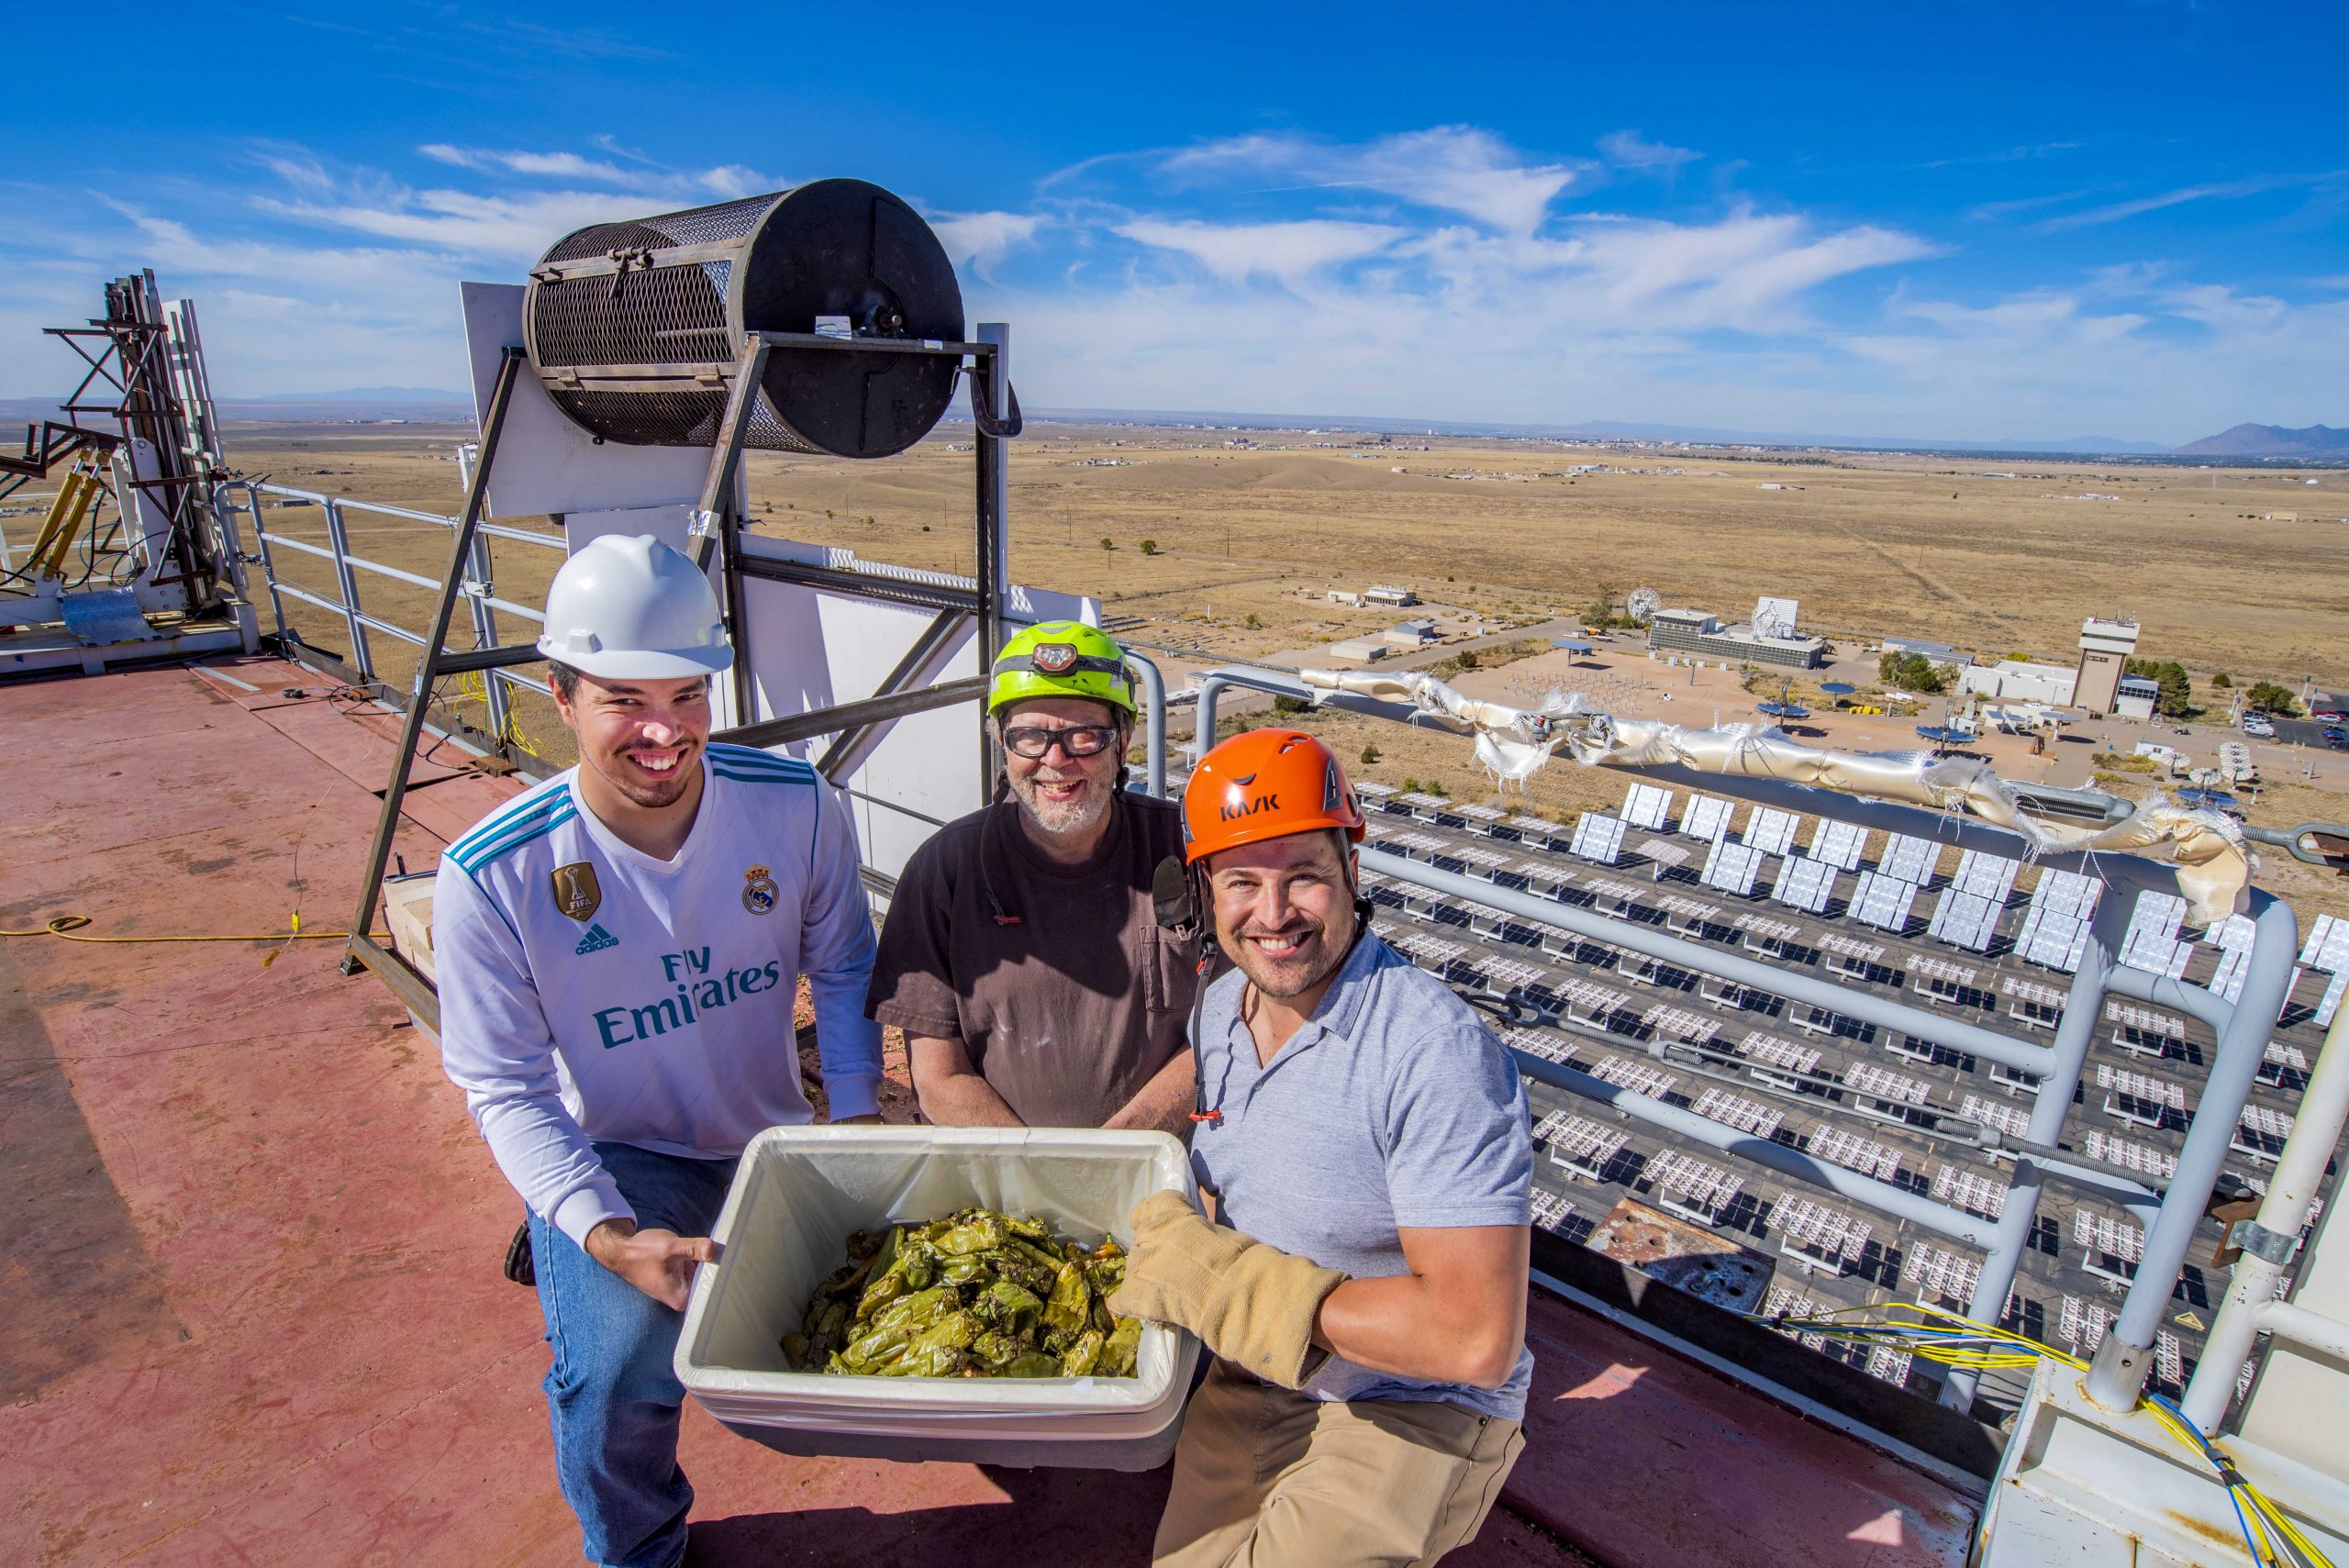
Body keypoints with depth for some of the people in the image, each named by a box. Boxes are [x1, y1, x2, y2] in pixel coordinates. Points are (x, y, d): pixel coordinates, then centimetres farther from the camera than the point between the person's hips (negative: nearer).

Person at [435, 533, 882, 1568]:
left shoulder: (795, 805, -16)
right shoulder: (490, 877, -21)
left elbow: (840, 969, -2)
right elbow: (505, 1088, -14)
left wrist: (858, 1113, -12)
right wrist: (606, 1233, -26)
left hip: (773, 1131, 3)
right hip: (610, 1152, -3)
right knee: (624, 1362, -22)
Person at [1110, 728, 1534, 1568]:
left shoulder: (1437, 1050, -28)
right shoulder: (1218, 1008, -3)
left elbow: (1478, 1340, -30)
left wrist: (1216, 1280, -25)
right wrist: (1168, 1238, -7)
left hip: (1417, 1407, -6)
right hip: (1251, 1381, 6)